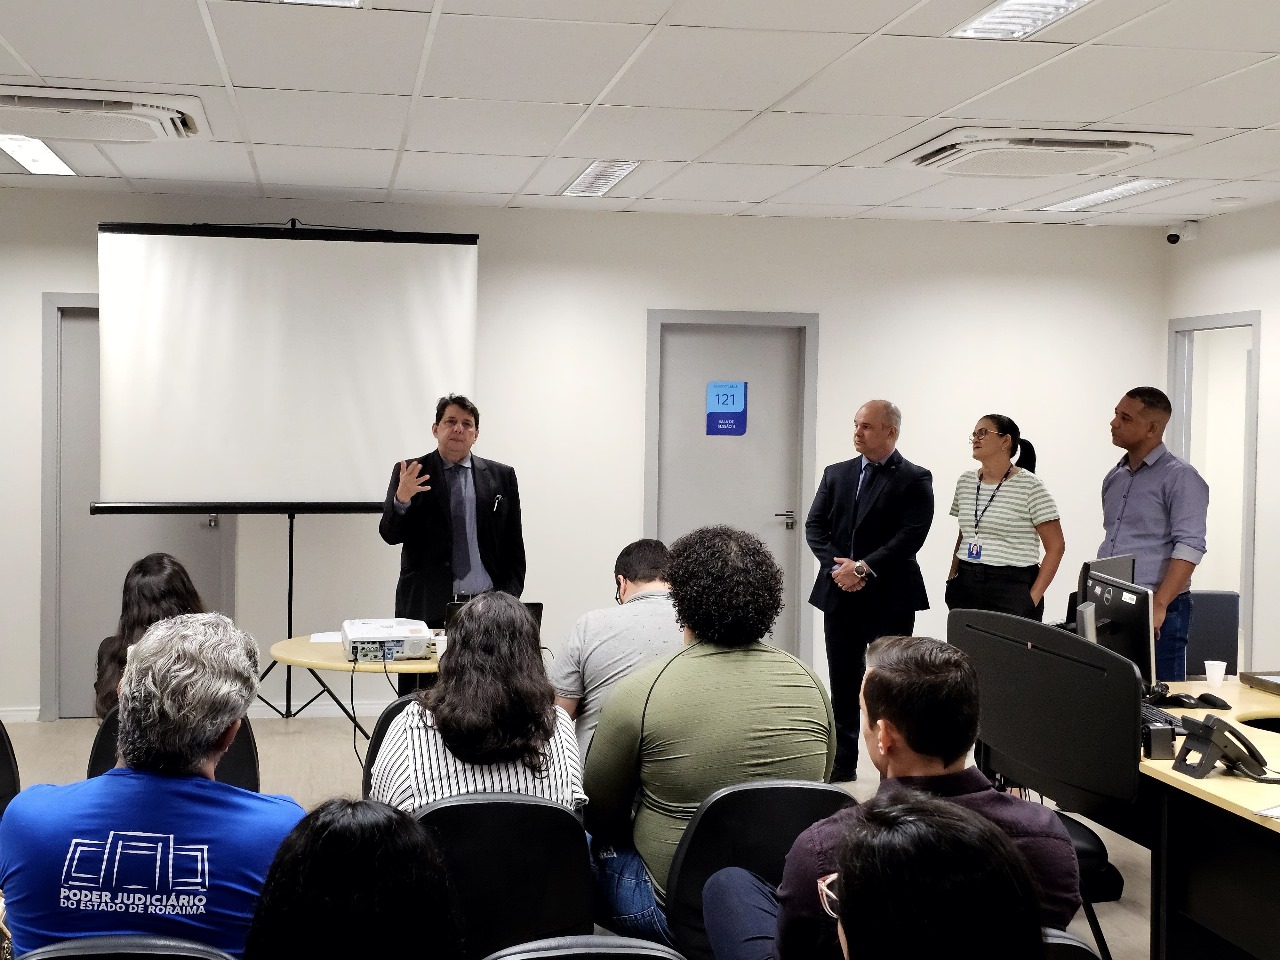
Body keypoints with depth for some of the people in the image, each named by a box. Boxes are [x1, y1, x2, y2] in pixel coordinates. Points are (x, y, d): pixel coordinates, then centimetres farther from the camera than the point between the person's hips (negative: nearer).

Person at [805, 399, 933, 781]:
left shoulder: (914, 479, -3)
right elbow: (815, 526, 6)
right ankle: (842, 763, 20)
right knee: (842, 682, 11)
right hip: (840, 595, 5)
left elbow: (911, 536, -13)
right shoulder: (836, 474, 11)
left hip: (889, 599, -4)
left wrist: (863, 567, -18)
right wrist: (836, 566, -10)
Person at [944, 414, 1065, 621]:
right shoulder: (965, 481, 11)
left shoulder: (1029, 485, -6)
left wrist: (1034, 596, -12)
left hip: (1012, 587, -5)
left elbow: (1056, 546, -7)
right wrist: (952, 577, 10)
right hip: (966, 586, 5)